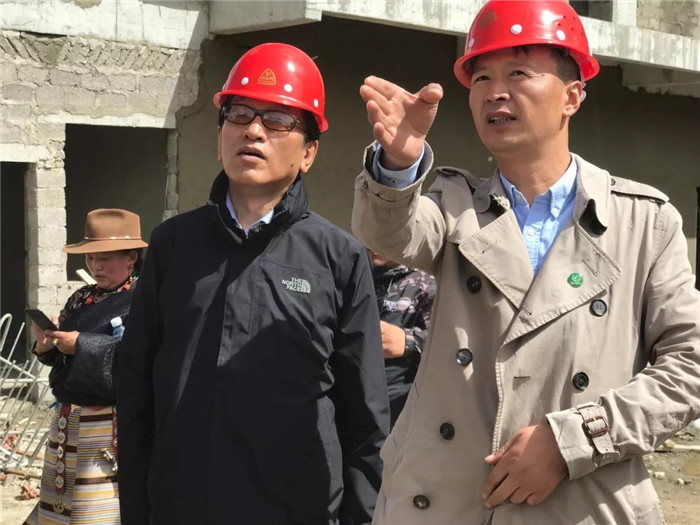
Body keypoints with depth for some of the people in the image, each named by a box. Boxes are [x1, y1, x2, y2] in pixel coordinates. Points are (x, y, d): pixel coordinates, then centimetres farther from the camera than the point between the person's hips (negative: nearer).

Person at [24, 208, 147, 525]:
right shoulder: (81, 299, 13)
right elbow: (61, 359, 17)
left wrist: (83, 346, -19)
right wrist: (46, 346, -6)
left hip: (111, 426, -7)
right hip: (68, 422, 7)